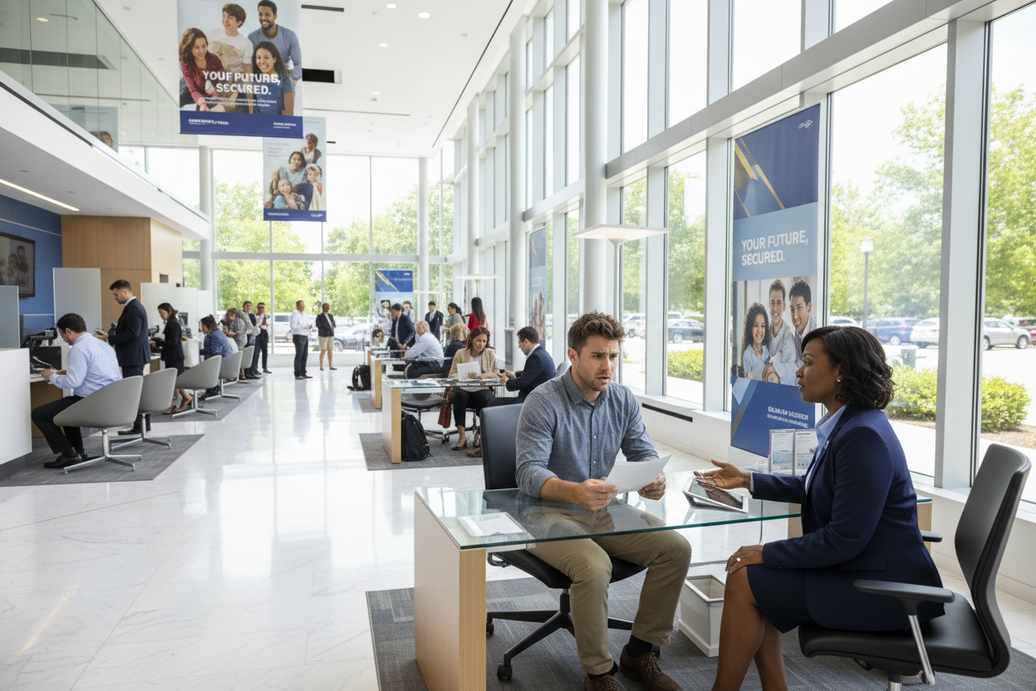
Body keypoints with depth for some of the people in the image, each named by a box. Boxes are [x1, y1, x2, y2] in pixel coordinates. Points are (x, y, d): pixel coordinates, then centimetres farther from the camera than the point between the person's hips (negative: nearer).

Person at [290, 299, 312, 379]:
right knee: (299, 356, -9)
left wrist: (310, 326, 3)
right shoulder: (295, 314, -7)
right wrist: (303, 327, -21)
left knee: (305, 356, 9)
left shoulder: (303, 314, 19)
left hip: (305, 336, 9)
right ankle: (297, 374, -6)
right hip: (298, 336, -9)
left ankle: (303, 373, 15)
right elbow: (293, 326, -16)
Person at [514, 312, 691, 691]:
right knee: (594, 567, -32)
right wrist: (575, 492, -43)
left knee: (676, 548, -10)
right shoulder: (544, 402, -15)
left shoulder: (623, 400, 4)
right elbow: (528, 472, -23)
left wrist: (653, 480, -21)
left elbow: (643, 453, 4)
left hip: (603, 514, 6)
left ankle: (639, 653, 8)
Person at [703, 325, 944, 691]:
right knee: (750, 569, 8)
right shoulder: (845, 424, 6)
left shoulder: (863, 436, -25)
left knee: (744, 581, -9)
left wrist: (767, 552, -16)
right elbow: (812, 486, 22)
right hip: (860, 568, 10)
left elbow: (845, 538, -26)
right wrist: (748, 480, 20)